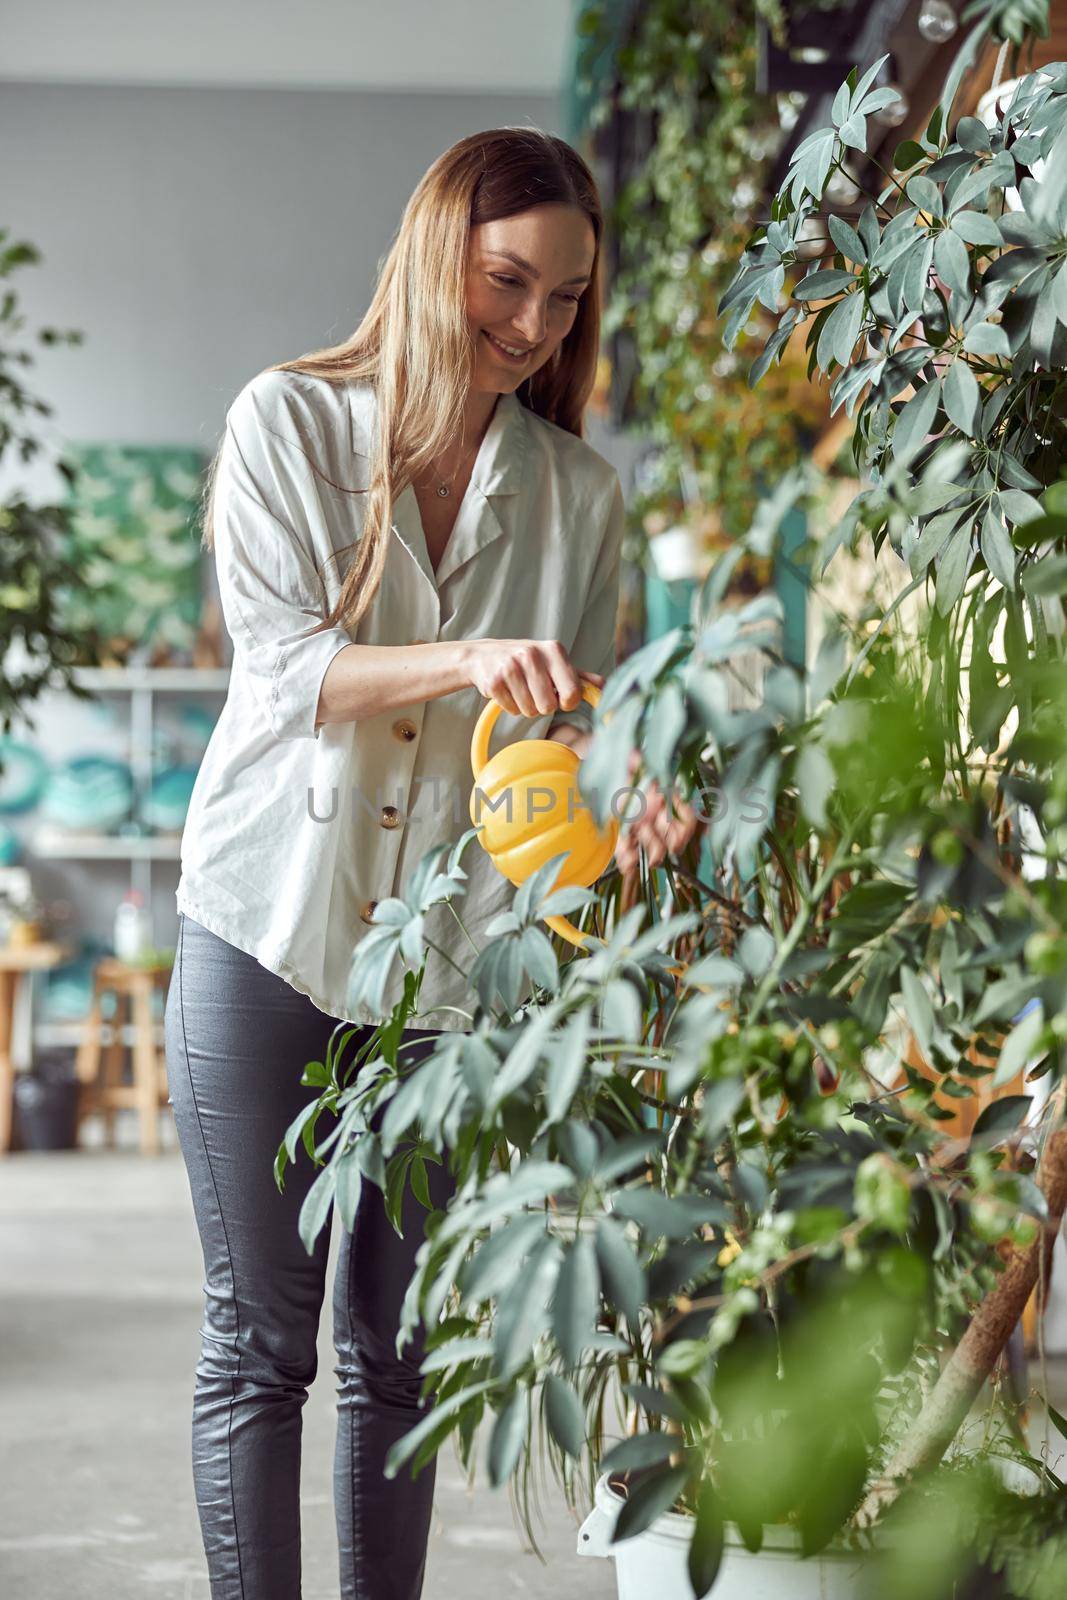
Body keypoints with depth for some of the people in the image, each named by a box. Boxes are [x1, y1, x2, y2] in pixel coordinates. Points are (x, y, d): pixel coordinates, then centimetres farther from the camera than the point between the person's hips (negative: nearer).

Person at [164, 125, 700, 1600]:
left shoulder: (579, 495, 7)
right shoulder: (290, 423, -1)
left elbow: (572, 723, 6)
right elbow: (282, 664, -11)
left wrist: (626, 794, -17)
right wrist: (466, 662, -28)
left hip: (452, 962, 3)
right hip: (268, 934, -2)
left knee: (397, 1348, 10)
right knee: (259, 1339, 3)